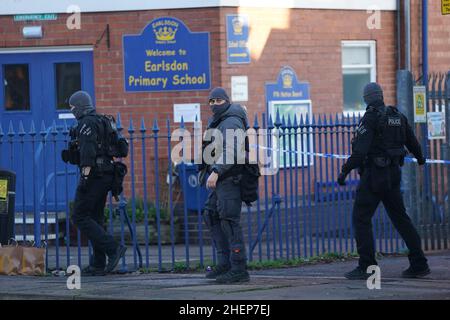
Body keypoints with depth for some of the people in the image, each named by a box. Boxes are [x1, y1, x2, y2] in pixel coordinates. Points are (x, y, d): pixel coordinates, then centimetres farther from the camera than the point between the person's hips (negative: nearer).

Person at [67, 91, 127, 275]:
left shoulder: (86, 123, -9)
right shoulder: (101, 121, 20)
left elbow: (88, 149, -22)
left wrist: (85, 174, -27)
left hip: (93, 175, -10)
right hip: (105, 175, 10)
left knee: (80, 217, -8)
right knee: (95, 218, 11)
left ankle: (112, 249, -18)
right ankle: (98, 265, 9)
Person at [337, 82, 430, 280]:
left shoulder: (370, 118, -12)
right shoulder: (397, 117, 10)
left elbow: (360, 149, -21)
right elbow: (412, 141, 23)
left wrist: (345, 171, -20)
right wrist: (420, 158, 43)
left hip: (373, 174, -7)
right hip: (393, 174, 7)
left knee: (361, 218, -3)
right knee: (400, 217, 13)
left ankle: (366, 267, -10)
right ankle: (419, 264, 11)